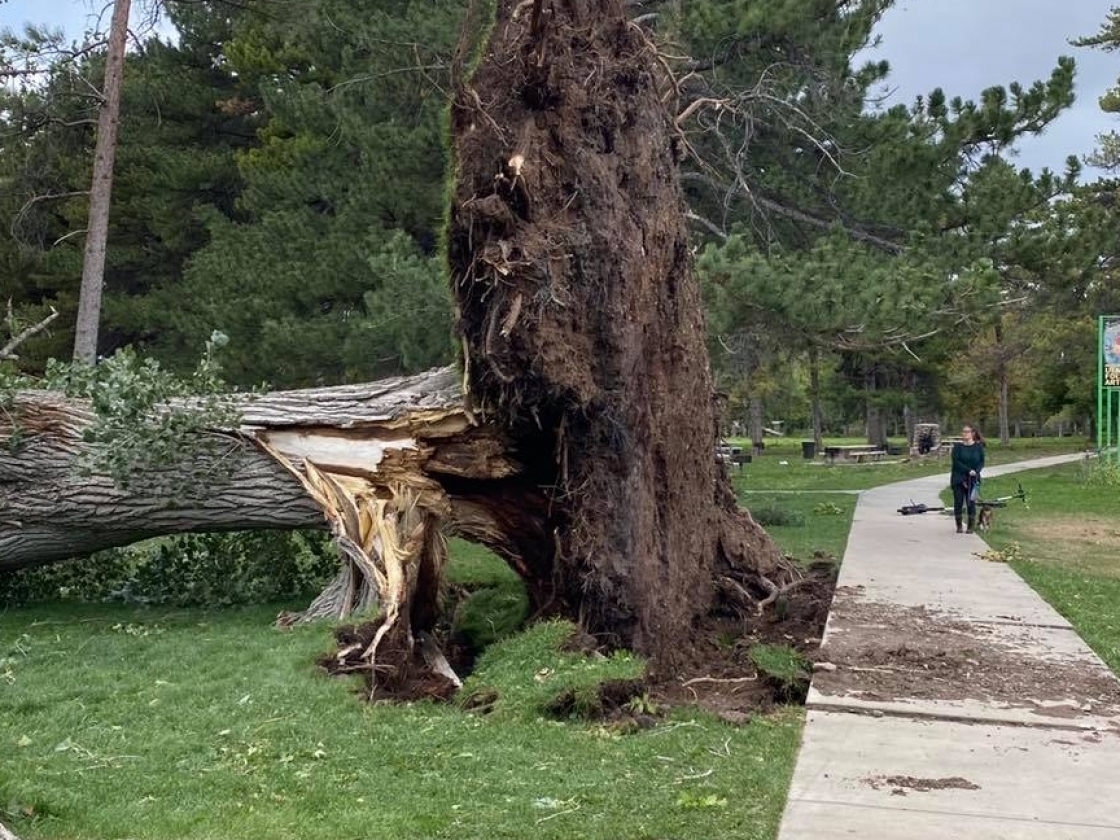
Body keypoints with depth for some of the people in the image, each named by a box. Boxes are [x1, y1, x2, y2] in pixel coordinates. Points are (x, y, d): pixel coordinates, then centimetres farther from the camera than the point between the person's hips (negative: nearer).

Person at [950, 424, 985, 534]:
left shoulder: (978, 447, 4)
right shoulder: (957, 447, 0)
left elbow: (981, 462, 4)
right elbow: (956, 462, -8)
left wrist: (976, 471, -15)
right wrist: (968, 470, -18)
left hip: (973, 479, 0)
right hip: (958, 479, 0)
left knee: (971, 502, -3)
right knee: (958, 502, 1)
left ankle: (971, 526, 7)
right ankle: (959, 526, 12)